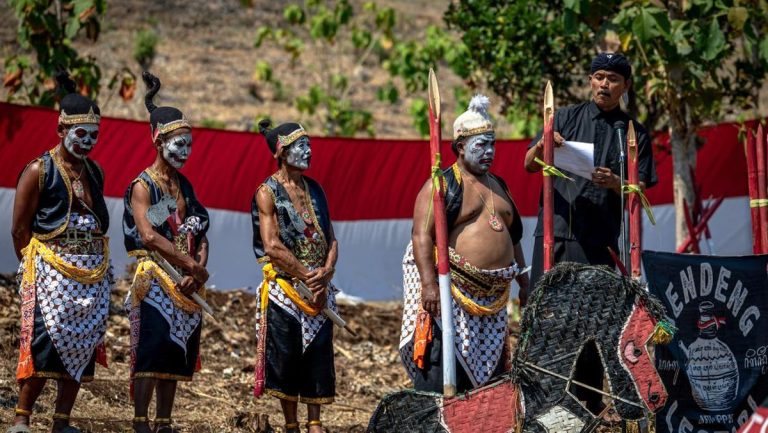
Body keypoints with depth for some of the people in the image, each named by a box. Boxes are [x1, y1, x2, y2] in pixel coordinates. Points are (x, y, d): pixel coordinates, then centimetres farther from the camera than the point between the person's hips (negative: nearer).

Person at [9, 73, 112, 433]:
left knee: (81, 345, 3)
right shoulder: (39, 170, -3)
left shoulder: (95, 171, 14)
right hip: (51, 266, -6)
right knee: (44, 343, -14)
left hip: (93, 272, 6)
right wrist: (33, 267, -3)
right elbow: (20, 229, -2)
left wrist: (102, 265, 11)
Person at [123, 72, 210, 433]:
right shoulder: (143, 185, -5)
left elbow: (200, 236, 11)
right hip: (154, 278, -7)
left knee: (176, 353, 6)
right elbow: (148, 235, -17)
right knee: (151, 349, -13)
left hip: (184, 282, 7)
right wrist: (193, 265, -18)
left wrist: (196, 272, -8)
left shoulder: (183, 186, 16)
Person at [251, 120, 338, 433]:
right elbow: (272, 247, -13)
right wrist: (307, 275, -13)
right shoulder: (267, 192, -4)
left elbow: (331, 240, 10)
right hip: (284, 287, -5)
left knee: (318, 354, 2)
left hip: (319, 289, 5)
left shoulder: (314, 190, 13)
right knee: (285, 357, -2)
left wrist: (325, 275, -7)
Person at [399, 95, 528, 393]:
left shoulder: (498, 186, 19)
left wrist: (524, 282, 22)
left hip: (492, 297, 7)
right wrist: (429, 284, -23)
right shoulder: (441, 185, -5)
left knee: (488, 370, 7)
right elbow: (421, 236, -13)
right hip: (450, 293, -7)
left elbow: (512, 237, 27)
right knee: (441, 367, -13)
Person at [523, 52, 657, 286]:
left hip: (600, 239, 0)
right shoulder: (566, 117, 14)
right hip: (555, 230, 0)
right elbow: (530, 165, 9)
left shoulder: (635, 133, 13)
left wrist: (615, 183, -15)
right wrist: (542, 146, -13)